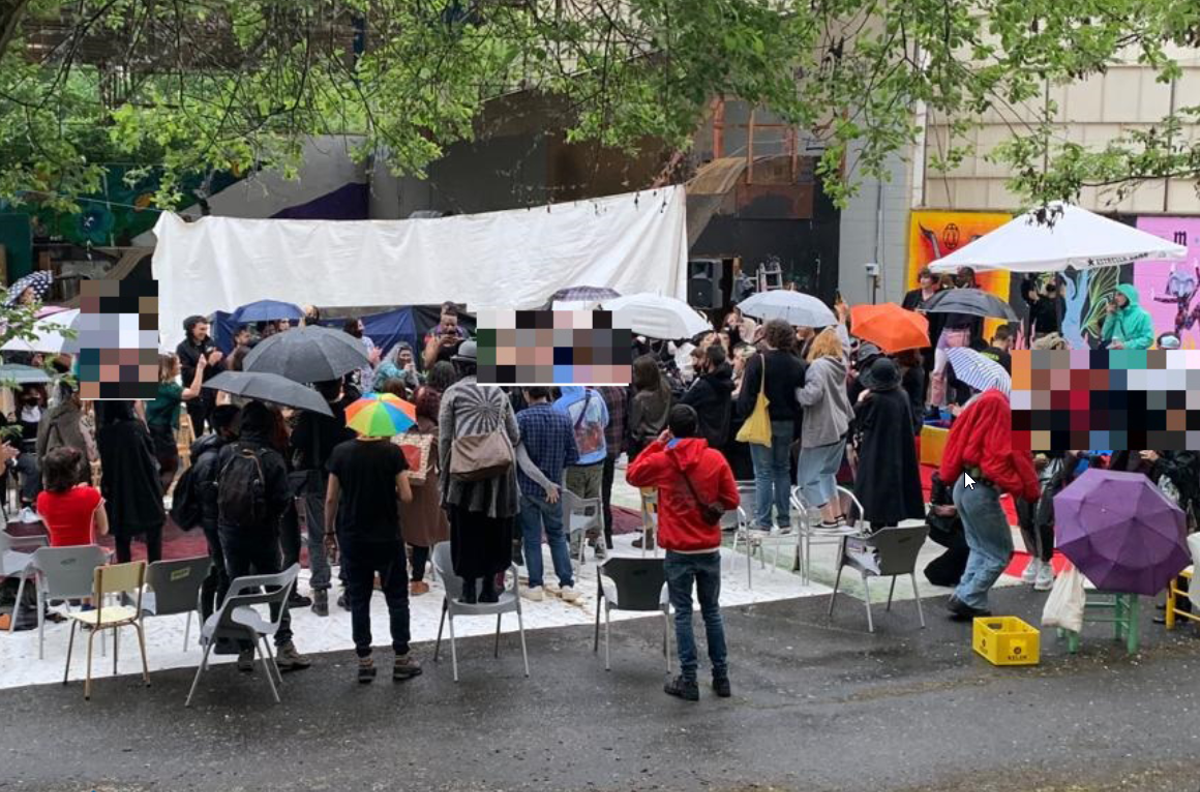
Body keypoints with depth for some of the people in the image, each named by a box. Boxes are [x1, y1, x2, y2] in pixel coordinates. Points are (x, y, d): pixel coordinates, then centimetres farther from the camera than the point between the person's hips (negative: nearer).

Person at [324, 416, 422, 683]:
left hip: (352, 538, 2)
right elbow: (406, 496, -13)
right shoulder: (392, 452, -11)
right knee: (396, 598, 10)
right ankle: (401, 660, 15)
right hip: (387, 538, -2)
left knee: (359, 600, 10)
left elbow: (331, 498, -2)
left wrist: (329, 533, 10)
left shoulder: (341, 452, -5)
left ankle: (364, 661, 13)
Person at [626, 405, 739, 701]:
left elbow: (632, 475, 11)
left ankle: (689, 680, 7)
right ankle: (721, 677, 20)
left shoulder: (661, 461, -8)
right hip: (710, 549, 2)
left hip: (679, 552, -2)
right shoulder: (715, 458, -5)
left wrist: (656, 444, 9)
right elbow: (731, 499, -1)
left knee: (683, 614, 6)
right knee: (712, 611, 14)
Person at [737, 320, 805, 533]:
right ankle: (784, 519, 19)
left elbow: (747, 395, -14)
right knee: (783, 470, 15)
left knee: (763, 473, -1)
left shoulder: (758, 361, -12)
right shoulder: (796, 365, 3)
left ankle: (763, 522, -1)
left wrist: (744, 415, -1)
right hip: (786, 423, 5)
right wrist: (795, 419, 13)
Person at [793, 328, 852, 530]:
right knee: (827, 472, 24)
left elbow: (812, 394, -29)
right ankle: (837, 515, 26)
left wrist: (796, 390, -13)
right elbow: (845, 347, 26)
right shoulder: (840, 363, 4)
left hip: (821, 430, -8)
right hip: (840, 427, 8)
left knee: (808, 477, 3)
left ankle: (828, 518, 3)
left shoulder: (818, 366, -20)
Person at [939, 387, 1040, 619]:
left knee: (980, 548, 20)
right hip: (982, 491, -8)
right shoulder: (1005, 413, -16)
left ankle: (964, 599, 18)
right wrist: (1032, 491, -2)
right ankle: (968, 600, 3)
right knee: (1000, 553, 5)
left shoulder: (980, 406, 6)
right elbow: (1016, 458, -13)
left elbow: (957, 444, 12)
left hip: (963, 485, 8)